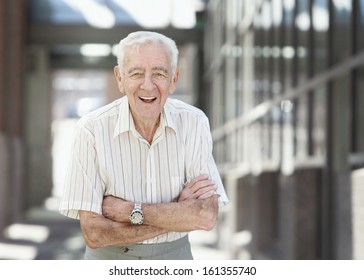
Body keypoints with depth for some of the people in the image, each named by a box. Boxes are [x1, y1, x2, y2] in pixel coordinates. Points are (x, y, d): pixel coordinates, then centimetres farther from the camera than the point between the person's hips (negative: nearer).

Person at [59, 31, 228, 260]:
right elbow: (94, 233, -19)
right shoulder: (91, 129, -16)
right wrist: (179, 210, -19)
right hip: (110, 259, -1)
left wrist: (128, 210, -21)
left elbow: (207, 216, -16)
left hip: (174, 257, 2)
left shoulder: (194, 123, -10)